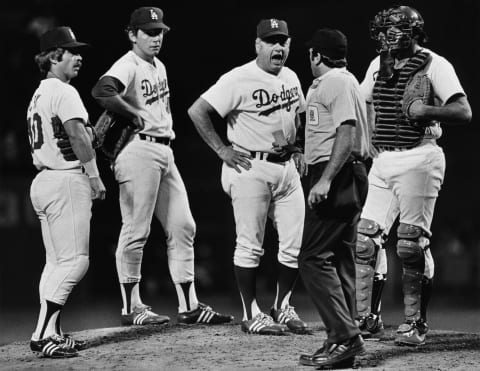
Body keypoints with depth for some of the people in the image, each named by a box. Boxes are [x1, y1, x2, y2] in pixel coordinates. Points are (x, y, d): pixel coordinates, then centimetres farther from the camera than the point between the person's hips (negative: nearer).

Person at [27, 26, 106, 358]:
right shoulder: (64, 91, -11)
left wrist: (95, 130, 15)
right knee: (75, 260, -8)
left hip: (43, 180, 10)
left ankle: (52, 334, 12)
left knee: (57, 262, 12)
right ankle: (44, 334, -12)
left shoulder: (38, 94, 18)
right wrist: (96, 177, -17)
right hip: (67, 181, -10)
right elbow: (77, 134, -22)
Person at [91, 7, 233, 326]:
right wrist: (136, 114, -22)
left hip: (166, 152, 10)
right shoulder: (128, 66, -11)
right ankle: (131, 308, 3)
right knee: (136, 231, -4)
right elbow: (102, 91, -31)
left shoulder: (159, 66, 18)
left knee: (182, 227, 8)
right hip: (139, 150, -10)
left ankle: (189, 306, 12)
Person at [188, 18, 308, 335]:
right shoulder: (239, 80, -13)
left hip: (287, 167, 7)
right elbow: (197, 111, -16)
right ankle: (251, 314, 6)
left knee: (297, 244, 5)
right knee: (250, 245, -2)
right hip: (250, 169, -7)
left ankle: (283, 307, 19)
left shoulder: (291, 78, 11)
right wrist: (222, 150, -14)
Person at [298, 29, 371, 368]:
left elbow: (347, 133, -22)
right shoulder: (324, 85, 21)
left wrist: (325, 180, -28)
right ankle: (342, 343, 12)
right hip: (344, 180, 11)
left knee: (314, 258, -13)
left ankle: (345, 335, -18)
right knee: (341, 260, 10)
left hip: (336, 176, -11)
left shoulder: (338, 83, -11)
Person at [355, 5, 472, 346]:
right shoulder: (378, 65, 13)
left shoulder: (434, 65, -6)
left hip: (418, 159, -7)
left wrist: (427, 110, -27)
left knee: (412, 244, -7)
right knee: (367, 238, 4)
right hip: (382, 161, 7)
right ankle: (368, 318, 13)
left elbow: (464, 112, -13)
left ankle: (416, 323, 0)